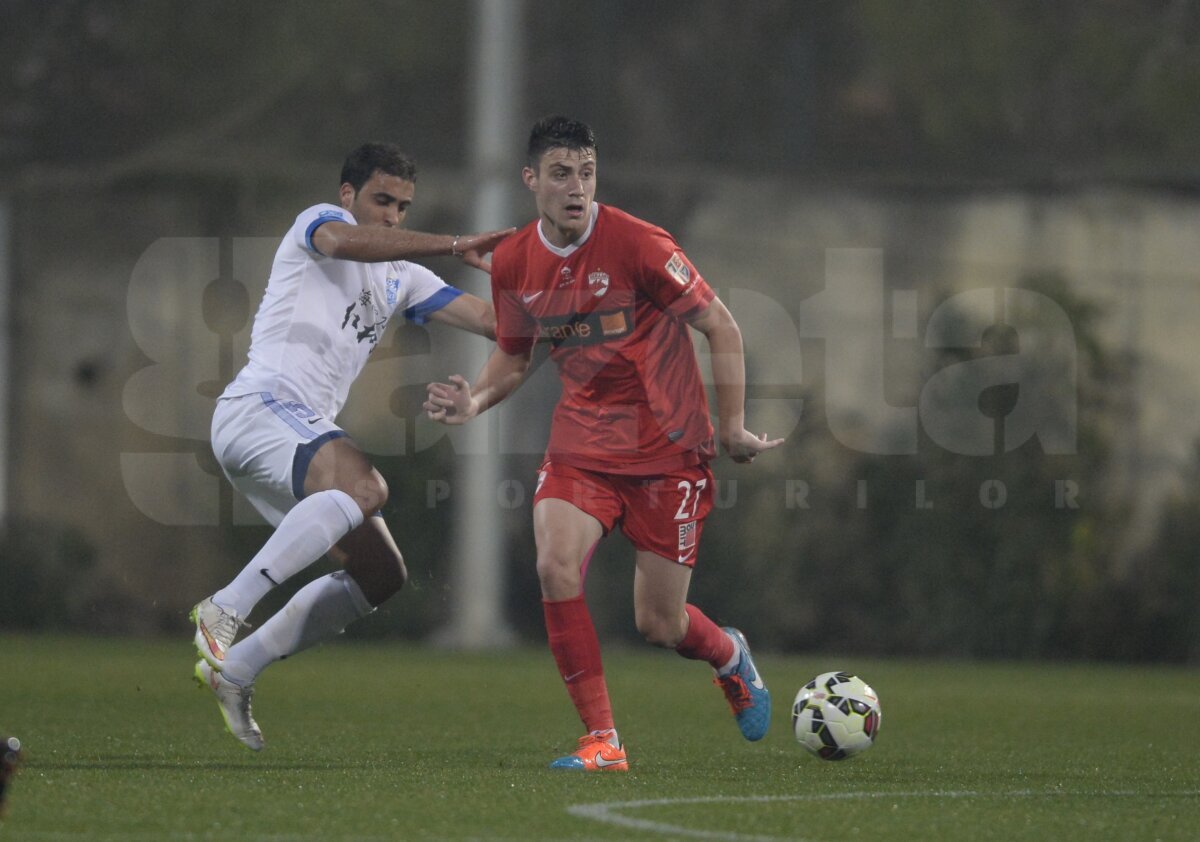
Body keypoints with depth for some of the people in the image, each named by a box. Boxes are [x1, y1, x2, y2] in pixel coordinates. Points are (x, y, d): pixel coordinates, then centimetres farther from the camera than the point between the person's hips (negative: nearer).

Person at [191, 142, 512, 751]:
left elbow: (492, 319, 18)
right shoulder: (319, 222, 3)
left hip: (305, 432, 9)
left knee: (381, 575, 5)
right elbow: (344, 241, -23)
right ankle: (225, 610, -35)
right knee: (364, 489, -34)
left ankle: (235, 669, 7)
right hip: (258, 407, -9)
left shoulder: (400, 279, 25)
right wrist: (453, 245, -27)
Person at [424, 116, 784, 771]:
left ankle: (729, 656, 40)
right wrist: (473, 400, -6)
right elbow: (513, 356, 15)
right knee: (555, 564, -23)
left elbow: (722, 329, -8)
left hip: (667, 451, -4)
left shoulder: (636, 245, -16)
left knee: (659, 625, 1)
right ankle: (602, 741, -13)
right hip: (580, 442, 4)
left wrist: (732, 429, -8)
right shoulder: (513, 263, -1)